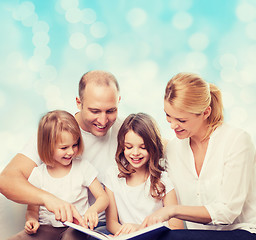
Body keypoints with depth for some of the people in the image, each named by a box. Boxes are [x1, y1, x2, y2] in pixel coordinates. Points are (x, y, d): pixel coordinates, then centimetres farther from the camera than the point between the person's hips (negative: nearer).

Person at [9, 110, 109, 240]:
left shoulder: (83, 167, 1)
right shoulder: (37, 174, 2)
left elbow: (103, 198, 0)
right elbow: (32, 209, 10)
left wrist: (93, 209, -23)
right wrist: (31, 220, -14)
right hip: (45, 228, 2)